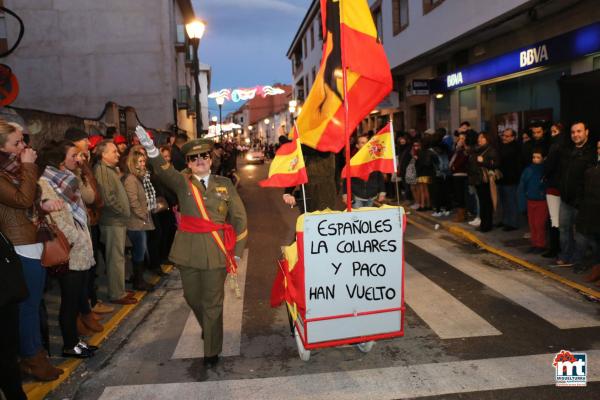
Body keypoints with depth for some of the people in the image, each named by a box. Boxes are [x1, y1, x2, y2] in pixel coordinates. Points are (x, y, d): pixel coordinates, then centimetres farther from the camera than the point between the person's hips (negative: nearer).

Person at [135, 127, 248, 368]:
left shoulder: (224, 184, 4)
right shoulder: (182, 183, 2)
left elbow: (239, 218, 5)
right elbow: (163, 171, -20)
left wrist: (237, 250, 0)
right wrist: (150, 148, -40)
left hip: (216, 253, -1)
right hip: (188, 253, 1)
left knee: (212, 302, 5)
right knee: (193, 298, 17)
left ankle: (212, 351, 21)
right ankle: (207, 328, 48)